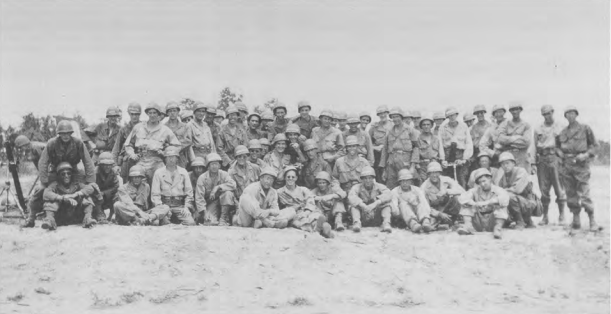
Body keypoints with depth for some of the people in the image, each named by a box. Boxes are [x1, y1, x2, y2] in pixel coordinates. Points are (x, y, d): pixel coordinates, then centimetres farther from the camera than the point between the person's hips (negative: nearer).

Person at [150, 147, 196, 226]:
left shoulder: (183, 172, 12)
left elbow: (189, 192, 13)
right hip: (164, 205, -2)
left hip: (180, 205, 2)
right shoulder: (158, 172, 6)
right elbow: (155, 194, 3)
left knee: (190, 223, -24)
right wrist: (161, 207, -11)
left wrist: (186, 207, -2)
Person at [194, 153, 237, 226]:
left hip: (223, 202, 3)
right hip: (210, 203, -3)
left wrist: (218, 187, -28)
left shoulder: (223, 174, -5)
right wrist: (204, 212, -20)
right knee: (211, 222, -31)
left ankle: (223, 219, -19)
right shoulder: (202, 178, -8)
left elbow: (233, 184, -22)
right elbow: (199, 197, -10)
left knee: (228, 193, -30)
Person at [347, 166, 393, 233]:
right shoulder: (357, 187, -2)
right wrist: (362, 205, -42)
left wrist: (375, 203, -37)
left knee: (386, 204, -20)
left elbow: (388, 195, -22)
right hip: (363, 220, 0)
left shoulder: (379, 186, 0)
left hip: (376, 219, 1)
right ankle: (356, 222, -36)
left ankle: (386, 224, -32)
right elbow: (351, 197, -24)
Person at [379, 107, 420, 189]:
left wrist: (413, 166, -10)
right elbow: (385, 151, 19)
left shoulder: (410, 130, 6)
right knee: (389, 190, -1)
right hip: (391, 164, 4)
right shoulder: (389, 133, 17)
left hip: (405, 164, -4)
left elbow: (416, 148, 0)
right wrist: (384, 170, 14)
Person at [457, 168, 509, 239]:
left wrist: (486, 203, -34)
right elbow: (462, 198, -12)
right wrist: (474, 204, -31)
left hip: (491, 222, -3)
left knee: (500, 205, -24)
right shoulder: (475, 190, 4)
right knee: (466, 204, -8)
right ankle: (468, 225, -22)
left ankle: (498, 228, -33)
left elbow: (504, 198, -28)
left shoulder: (497, 190, -3)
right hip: (478, 223, 3)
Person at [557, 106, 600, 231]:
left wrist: (586, 154, -9)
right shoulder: (562, 132, 13)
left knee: (584, 194, -10)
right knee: (570, 194, 5)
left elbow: (594, 144, 7)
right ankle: (576, 219, 14)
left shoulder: (585, 128, 5)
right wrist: (560, 153, 3)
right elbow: (557, 146, 24)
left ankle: (592, 221, -3)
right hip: (566, 164, 4)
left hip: (581, 164, -4)